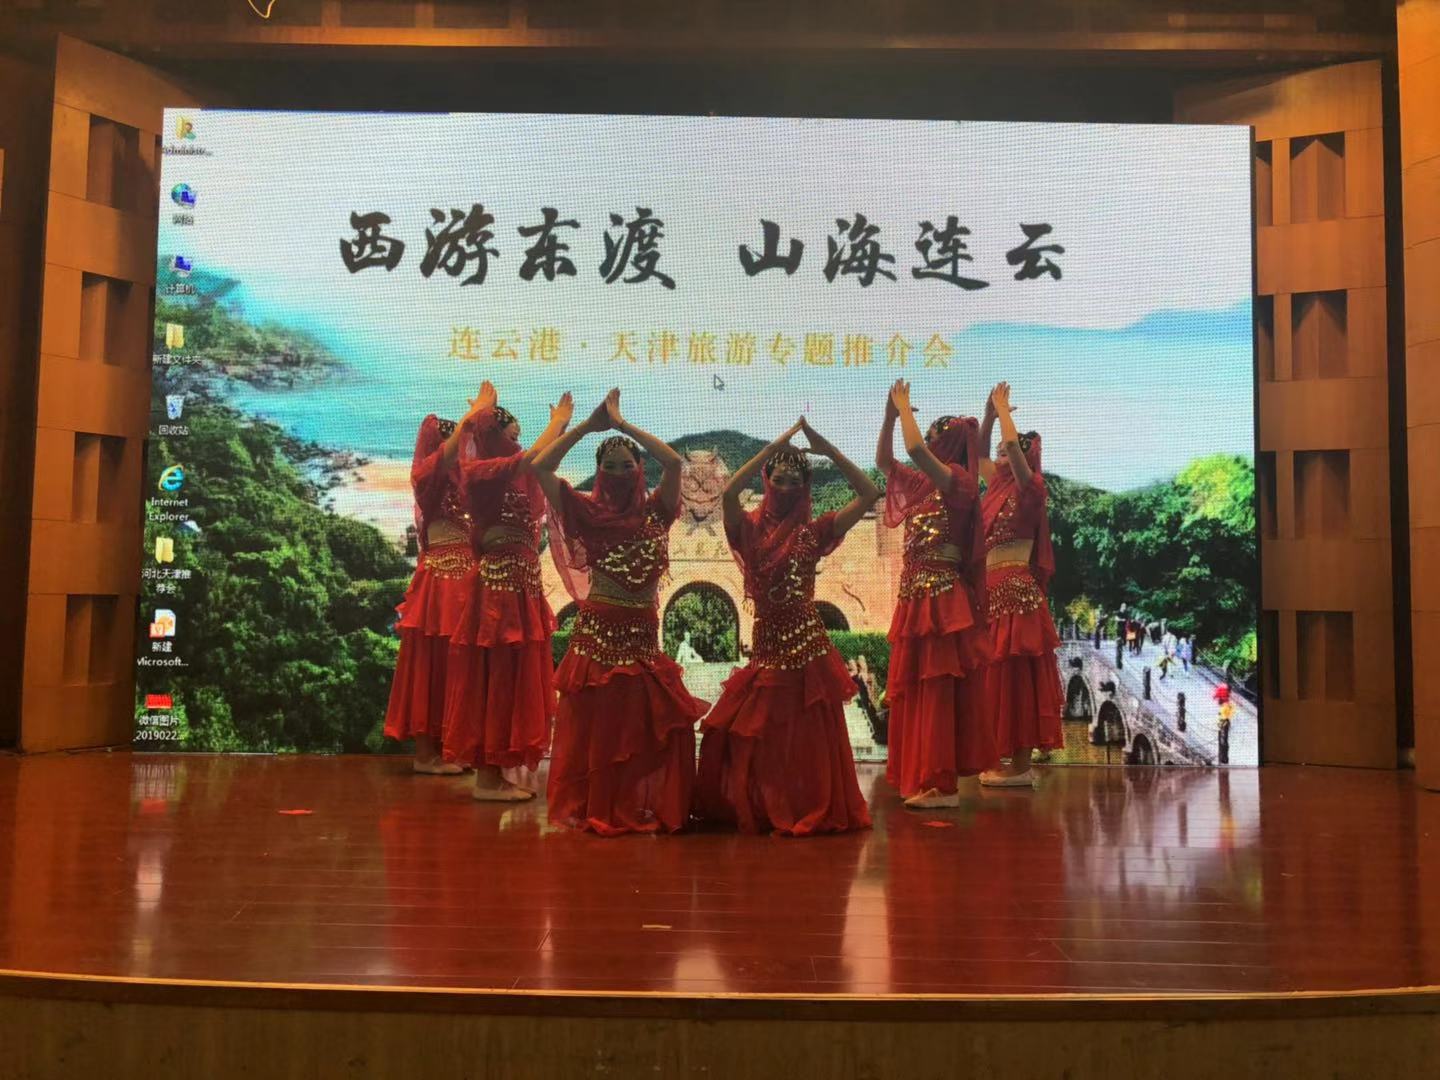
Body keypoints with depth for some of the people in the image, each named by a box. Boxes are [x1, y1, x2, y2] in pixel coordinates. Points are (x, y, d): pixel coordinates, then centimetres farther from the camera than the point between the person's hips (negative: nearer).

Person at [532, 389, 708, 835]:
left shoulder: (655, 511, 4)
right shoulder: (587, 512, 1)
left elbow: (674, 462, -11)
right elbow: (540, 467, -7)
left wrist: (623, 424, -8)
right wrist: (588, 425, -6)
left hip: (642, 635, 2)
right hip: (596, 632, -1)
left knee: (648, 727, 4)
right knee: (594, 727, 6)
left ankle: (645, 808, 19)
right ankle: (590, 809, 20)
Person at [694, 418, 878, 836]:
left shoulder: (814, 531, 2)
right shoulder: (751, 528, 3)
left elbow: (869, 493, -3)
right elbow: (728, 493, -17)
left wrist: (827, 449, -8)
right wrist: (773, 448, -16)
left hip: (807, 644, -1)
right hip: (767, 645, 1)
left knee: (807, 739, 2)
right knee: (749, 736, 6)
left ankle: (811, 811, 18)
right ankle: (756, 807, 26)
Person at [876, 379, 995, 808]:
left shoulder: (959, 482, -11)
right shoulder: (925, 484, 13)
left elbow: (915, 449, -26)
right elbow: (884, 461, 21)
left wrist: (905, 409, -10)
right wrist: (890, 415, 9)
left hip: (942, 601, -9)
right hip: (915, 597, 9)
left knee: (938, 692, -6)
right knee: (913, 691, 12)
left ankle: (942, 785, 0)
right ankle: (922, 778, 21)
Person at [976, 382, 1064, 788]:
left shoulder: (1030, 489, -8)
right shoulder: (1001, 487, 14)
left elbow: (1014, 443, -23)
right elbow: (979, 452, 27)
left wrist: (1004, 407, -9)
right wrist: (989, 413, 15)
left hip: (1015, 591, -9)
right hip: (995, 590, 9)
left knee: (1016, 678, -5)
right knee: (1001, 679, 10)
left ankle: (1021, 766, 1)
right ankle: (1012, 762, 17)